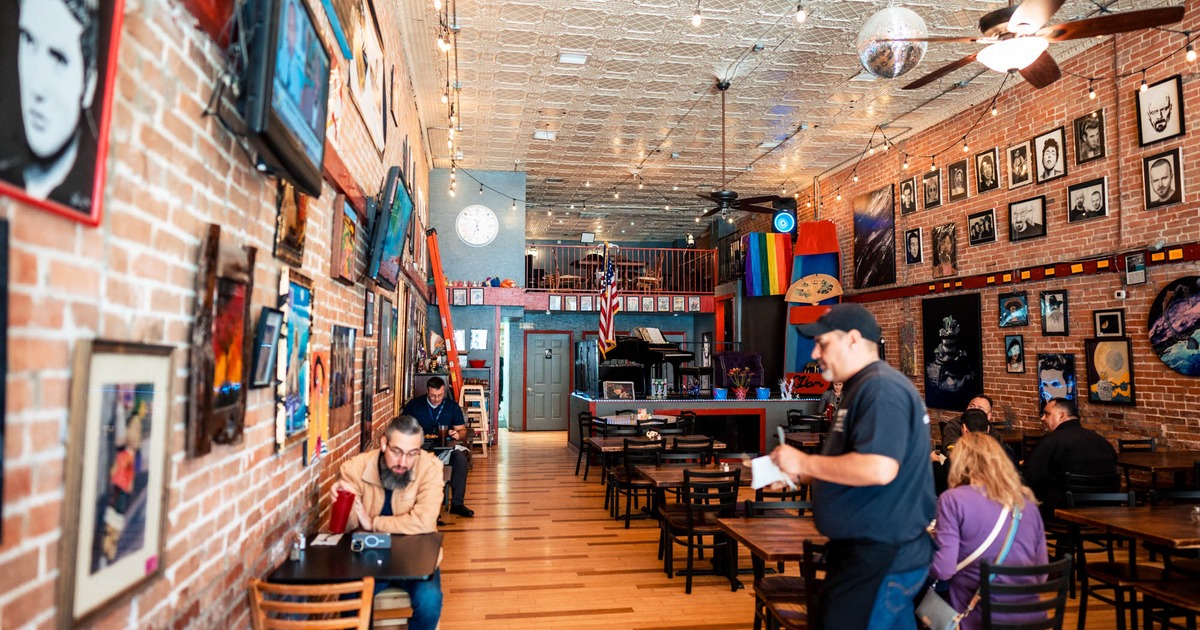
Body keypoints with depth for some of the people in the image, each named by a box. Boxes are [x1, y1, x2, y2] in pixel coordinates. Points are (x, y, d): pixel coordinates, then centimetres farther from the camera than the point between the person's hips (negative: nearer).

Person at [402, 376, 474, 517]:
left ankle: (457, 504, -24)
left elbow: (462, 431, 13)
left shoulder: (452, 406, 10)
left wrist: (458, 434, -11)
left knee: (460, 456, -31)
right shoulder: (414, 405, 6)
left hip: (445, 448, 2)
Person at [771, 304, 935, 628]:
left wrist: (803, 462, -20)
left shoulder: (880, 388, -20)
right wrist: (800, 473, 8)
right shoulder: (864, 387, 15)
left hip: (882, 556, -10)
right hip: (870, 549, 10)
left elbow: (878, 469, -31)